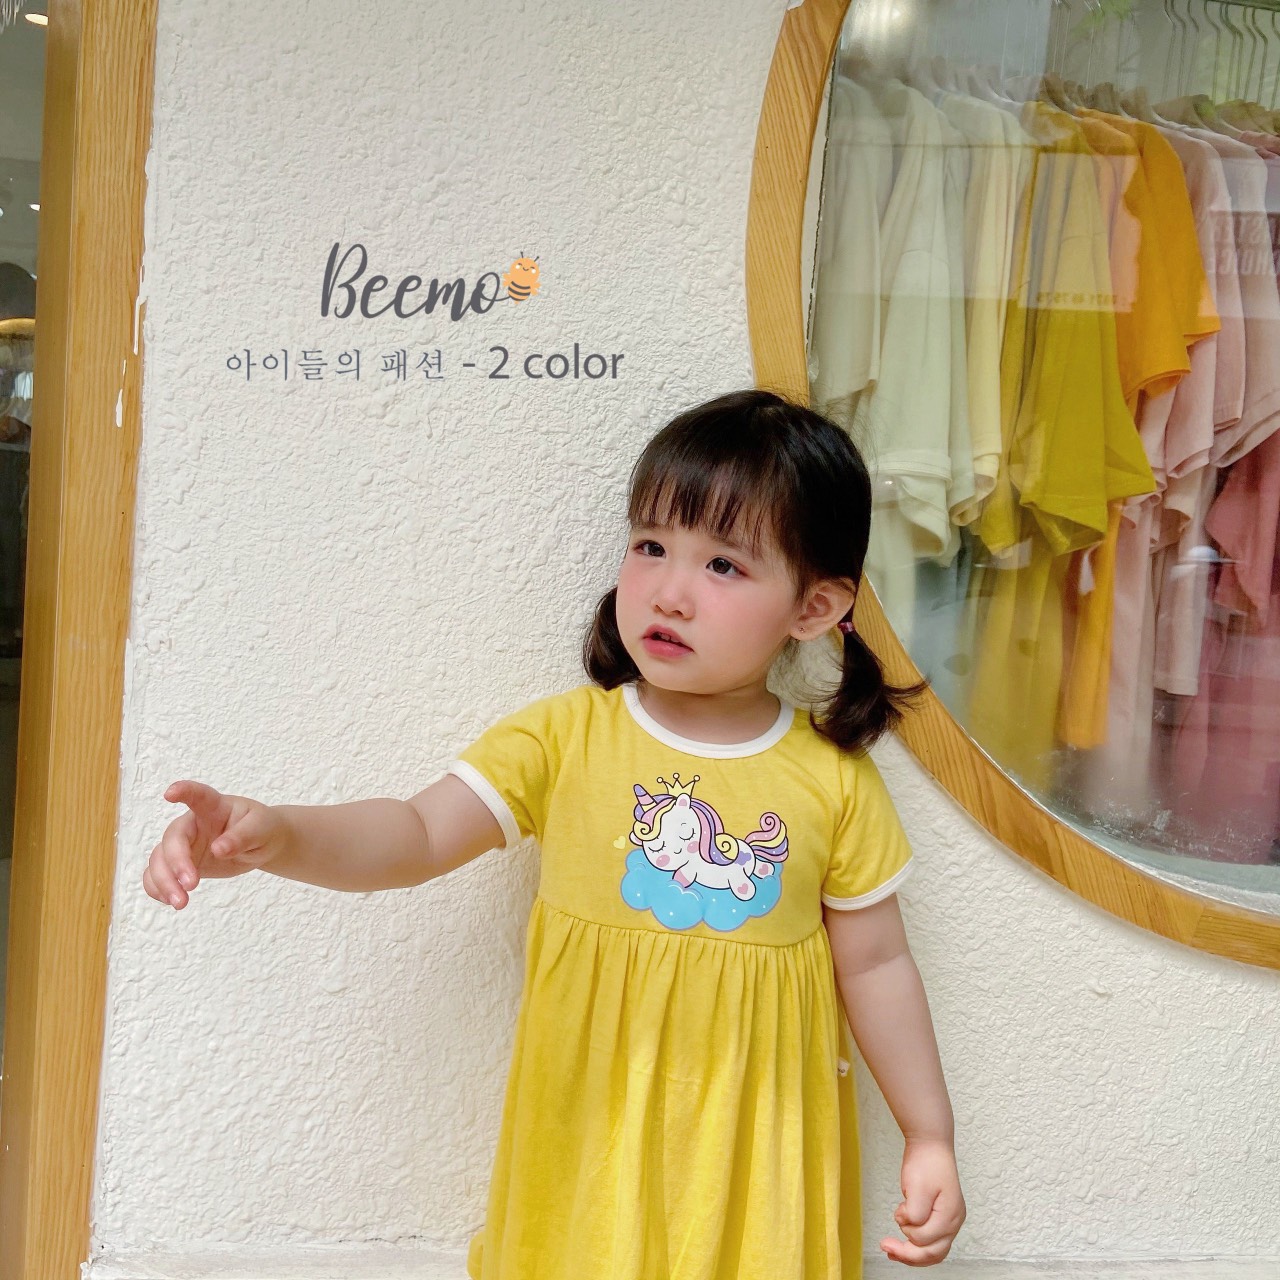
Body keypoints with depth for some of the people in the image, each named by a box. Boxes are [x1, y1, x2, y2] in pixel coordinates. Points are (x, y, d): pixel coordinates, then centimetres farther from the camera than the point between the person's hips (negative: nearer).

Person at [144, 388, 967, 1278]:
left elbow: (874, 964, 1)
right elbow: (419, 835, -15)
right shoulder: (565, 737, -9)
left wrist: (931, 1137, 5)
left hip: (757, 1150, 0)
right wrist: (275, 835, -33)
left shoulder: (834, 780, -8)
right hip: (593, 1144, 0)